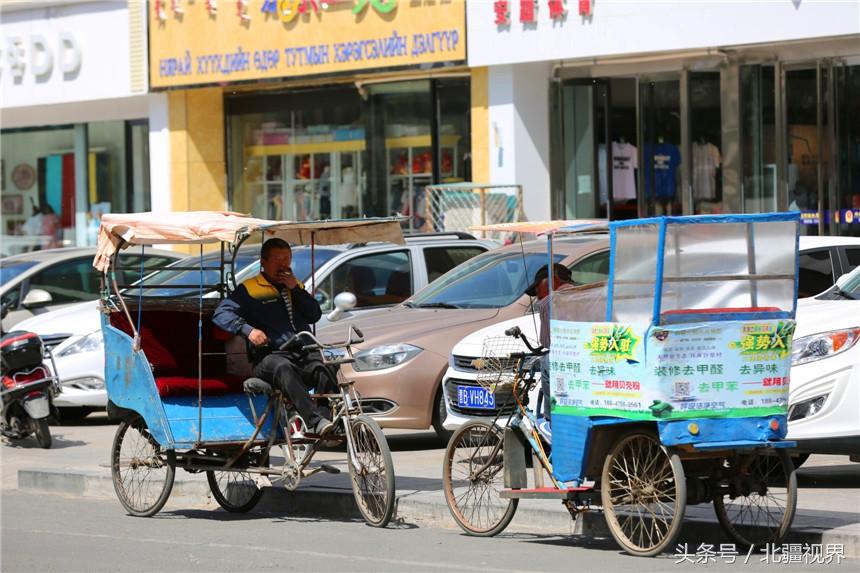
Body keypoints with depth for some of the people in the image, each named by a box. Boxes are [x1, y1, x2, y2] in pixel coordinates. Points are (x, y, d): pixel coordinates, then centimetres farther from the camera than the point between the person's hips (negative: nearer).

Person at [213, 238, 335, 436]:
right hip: (271, 357, -4)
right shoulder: (249, 289, 13)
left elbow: (315, 315, 15)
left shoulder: (295, 287, 29)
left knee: (322, 369, -32)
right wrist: (248, 330, -17)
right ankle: (317, 422, -55)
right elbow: (221, 314, 0)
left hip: (305, 353, 4)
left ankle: (333, 419, -44)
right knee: (284, 369, -39)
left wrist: (296, 289, 3)